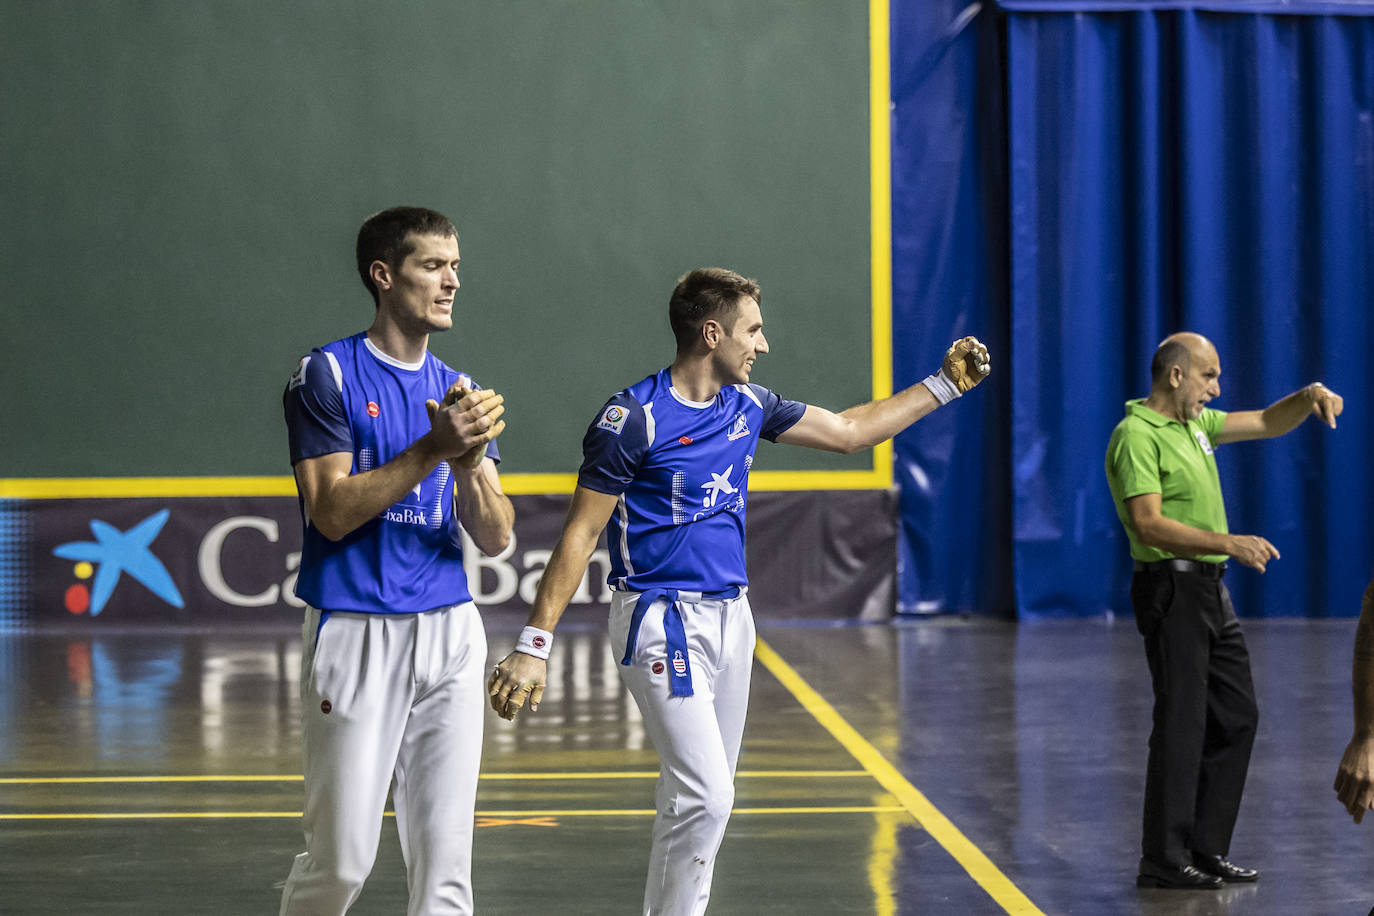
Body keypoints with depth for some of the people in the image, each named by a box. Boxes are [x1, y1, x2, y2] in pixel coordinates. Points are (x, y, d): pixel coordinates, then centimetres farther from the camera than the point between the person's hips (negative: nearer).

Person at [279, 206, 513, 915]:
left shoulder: (459, 392, 13)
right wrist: (434, 448, -18)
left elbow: (494, 537, 7)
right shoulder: (327, 375, -3)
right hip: (356, 634, -5)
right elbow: (332, 512, -12)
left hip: (450, 635, 5)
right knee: (341, 859, -3)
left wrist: (469, 462, -12)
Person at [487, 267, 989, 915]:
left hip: (731, 617, 7)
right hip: (662, 621, -7)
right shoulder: (633, 419, -13)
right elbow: (579, 536, -11)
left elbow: (850, 431, 22)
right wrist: (534, 646, -16)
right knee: (705, 797, -16)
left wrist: (946, 384, 20)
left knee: (701, 798, 8)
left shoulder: (748, 405, 9)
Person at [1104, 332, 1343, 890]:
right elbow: (1149, 525, -22)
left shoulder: (1195, 424, 15)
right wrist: (1228, 543, -28)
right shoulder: (1137, 435, -13)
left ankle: (1206, 848, 18)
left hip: (1211, 590, 10)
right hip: (1172, 587, -10)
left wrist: (1309, 397, 4)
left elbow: (1267, 424, 24)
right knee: (1181, 723, -8)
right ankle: (1163, 860, -3)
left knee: (1236, 717, 11)